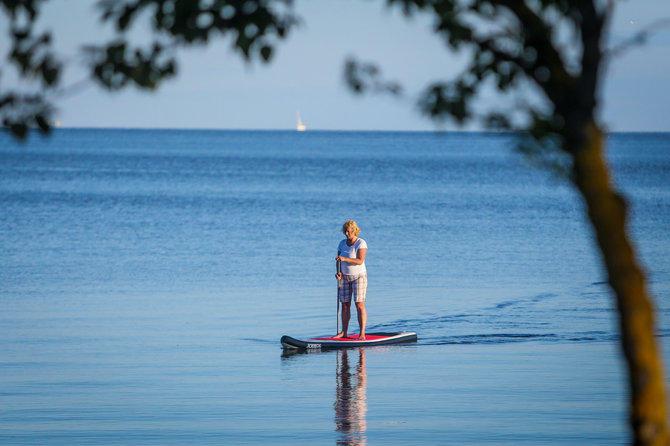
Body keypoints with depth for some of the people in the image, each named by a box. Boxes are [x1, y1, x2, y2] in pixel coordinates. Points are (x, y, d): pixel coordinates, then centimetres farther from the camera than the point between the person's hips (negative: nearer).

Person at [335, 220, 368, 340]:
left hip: (359, 276, -6)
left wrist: (345, 259, -30)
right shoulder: (342, 243, 8)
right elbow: (339, 260, 11)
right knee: (345, 305, 4)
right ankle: (344, 332, 9)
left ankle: (362, 334, -11)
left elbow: (360, 261, -21)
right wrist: (338, 272, -8)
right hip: (345, 277, 6)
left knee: (360, 305, -9)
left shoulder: (361, 243, -11)